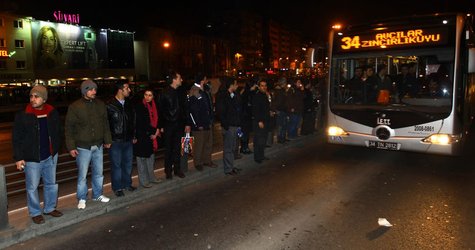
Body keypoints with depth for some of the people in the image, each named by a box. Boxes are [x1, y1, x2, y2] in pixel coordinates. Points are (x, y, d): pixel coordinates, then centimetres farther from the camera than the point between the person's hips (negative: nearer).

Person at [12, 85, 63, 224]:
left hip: (50, 157, 4)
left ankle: (50, 208, 34)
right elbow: (16, 138, -8)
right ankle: (35, 213, 24)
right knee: (32, 187, 7)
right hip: (32, 159, -4)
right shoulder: (23, 115, -11)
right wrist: (18, 158, -11)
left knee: (51, 184, 16)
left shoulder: (53, 113, -1)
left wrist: (56, 149, 9)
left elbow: (58, 133, 11)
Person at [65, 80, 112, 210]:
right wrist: (71, 147, -9)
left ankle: (97, 194, 32)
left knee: (98, 172, 15)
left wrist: (107, 140, 10)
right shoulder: (75, 107, -9)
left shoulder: (100, 104, 4)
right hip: (83, 147, -4)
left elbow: (105, 124, 11)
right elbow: (69, 128, -6)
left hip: (98, 146, 4)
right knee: (82, 175, 5)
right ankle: (81, 198, 21)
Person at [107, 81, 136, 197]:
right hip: (115, 141, -5)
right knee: (116, 165, 5)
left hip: (128, 140, 5)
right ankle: (117, 187, 18)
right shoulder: (110, 106, -13)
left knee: (128, 163, 15)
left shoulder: (129, 104, 5)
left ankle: (127, 184, 31)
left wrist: (133, 136, 14)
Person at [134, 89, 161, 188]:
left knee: (151, 157, 14)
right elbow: (142, 123, -14)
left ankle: (151, 177, 26)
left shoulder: (153, 106, 9)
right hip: (141, 136, -7)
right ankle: (143, 180, 9)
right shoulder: (139, 106, -11)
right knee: (142, 158, 1)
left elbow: (156, 120, 15)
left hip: (151, 136, 7)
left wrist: (156, 131, -2)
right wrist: (154, 131, -10)